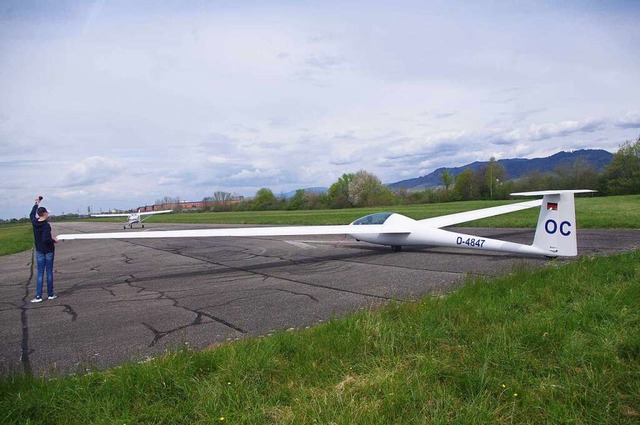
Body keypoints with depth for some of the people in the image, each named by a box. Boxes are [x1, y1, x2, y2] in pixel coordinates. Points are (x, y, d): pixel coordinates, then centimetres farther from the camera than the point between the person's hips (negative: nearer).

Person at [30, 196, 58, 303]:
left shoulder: (34, 222, -1)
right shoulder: (46, 225, -19)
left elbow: (31, 215, 22)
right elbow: (46, 239, -27)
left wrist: (36, 203, 28)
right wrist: (53, 240, -8)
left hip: (39, 251, 5)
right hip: (48, 251, -5)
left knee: (40, 273, 5)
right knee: (49, 272, 6)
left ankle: (38, 296, 1)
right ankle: (50, 294, 14)